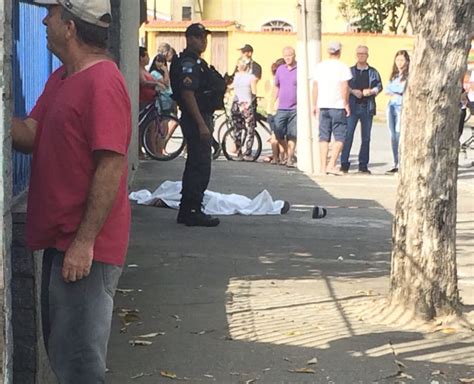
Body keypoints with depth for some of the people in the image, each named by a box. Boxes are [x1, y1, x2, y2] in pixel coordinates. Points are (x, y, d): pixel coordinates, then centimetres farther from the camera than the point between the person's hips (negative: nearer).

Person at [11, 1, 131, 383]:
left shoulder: (102, 83, -19)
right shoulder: (60, 79, 12)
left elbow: (111, 167, -22)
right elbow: (30, 135, 6)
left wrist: (84, 242, -23)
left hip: (85, 247, -10)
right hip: (60, 239, 10)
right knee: (62, 350, 19)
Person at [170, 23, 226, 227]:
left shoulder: (196, 62, 19)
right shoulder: (188, 63, -14)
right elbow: (187, 94, -22)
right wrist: (202, 124, -25)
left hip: (201, 119, 11)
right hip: (196, 119, -11)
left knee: (195, 166, 14)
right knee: (200, 167, -9)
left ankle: (186, 212, 19)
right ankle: (193, 212, -6)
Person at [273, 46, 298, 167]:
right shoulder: (280, 69, 9)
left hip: (295, 109, -4)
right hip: (281, 108, 4)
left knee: (292, 136, -2)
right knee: (278, 134, 3)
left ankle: (290, 159, 5)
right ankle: (288, 153, 24)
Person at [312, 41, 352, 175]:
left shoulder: (320, 66, 8)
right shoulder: (342, 67, -6)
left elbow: (315, 87, 10)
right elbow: (345, 88, -11)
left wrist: (315, 105, 16)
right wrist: (346, 104, -3)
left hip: (323, 106, 5)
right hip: (338, 106, -5)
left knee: (324, 137, 8)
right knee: (339, 136, 1)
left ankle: (323, 166, 6)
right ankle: (331, 165, -8)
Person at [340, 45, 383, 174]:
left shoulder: (373, 72, 12)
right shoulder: (350, 71, 9)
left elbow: (379, 86, 7)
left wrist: (371, 91, -11)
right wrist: (352, 91, -13)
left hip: (367, 107, 2)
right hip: (352, 106, -2)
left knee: (366, 137, 4)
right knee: (348, 135, -9)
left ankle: (363, 165, 10)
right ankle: (344, 164, -7)